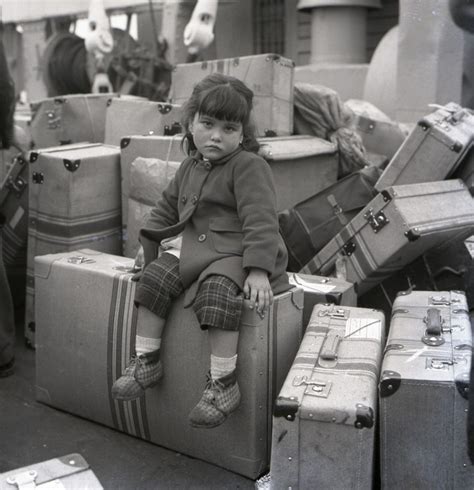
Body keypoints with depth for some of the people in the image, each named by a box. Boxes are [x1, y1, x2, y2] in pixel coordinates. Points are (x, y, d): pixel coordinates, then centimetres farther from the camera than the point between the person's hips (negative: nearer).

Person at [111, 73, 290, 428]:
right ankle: (146, 362, 2)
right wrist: (150, 248, 18)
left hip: (234, 253, -7)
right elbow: (168, 207, 25)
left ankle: (224, 384, -21)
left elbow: (260, 219, -20)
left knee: (216, 292, -32)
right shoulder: (191, 166, 14)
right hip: (192, 247, 7)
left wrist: (258, 270, -28)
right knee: (154, 277, -11)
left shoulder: (249, 166, -11)